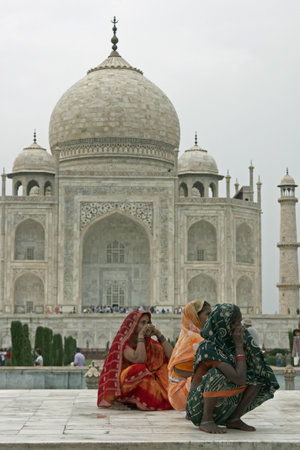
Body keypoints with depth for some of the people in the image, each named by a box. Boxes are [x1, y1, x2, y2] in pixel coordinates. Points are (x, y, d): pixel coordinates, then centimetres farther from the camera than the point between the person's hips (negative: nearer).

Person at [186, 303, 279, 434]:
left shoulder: (229, 345, 0)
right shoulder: (208, 348, -24)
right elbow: (239, 379, -32)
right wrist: (239, 346, -22)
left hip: (223, 407, 8)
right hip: (200, 406, -8)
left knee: (259, 375, -1)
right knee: (219, 374, -34)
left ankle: (234, 419, -1)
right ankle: (206, 420, -18)